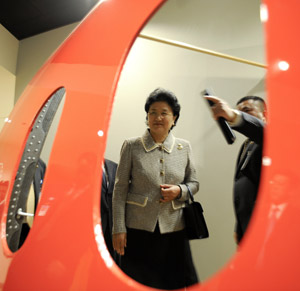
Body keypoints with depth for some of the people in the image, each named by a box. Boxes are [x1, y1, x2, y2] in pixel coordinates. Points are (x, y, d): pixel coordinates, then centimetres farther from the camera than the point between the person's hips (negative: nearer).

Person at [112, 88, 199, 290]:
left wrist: (179, 191, -11)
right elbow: (120, 189, -2)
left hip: (173, 229, 2)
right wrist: (119, 229, -5)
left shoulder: (184, 147, 3)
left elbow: (194, 183, 11)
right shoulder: (132, 146, -3)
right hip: (138, 229, -1)